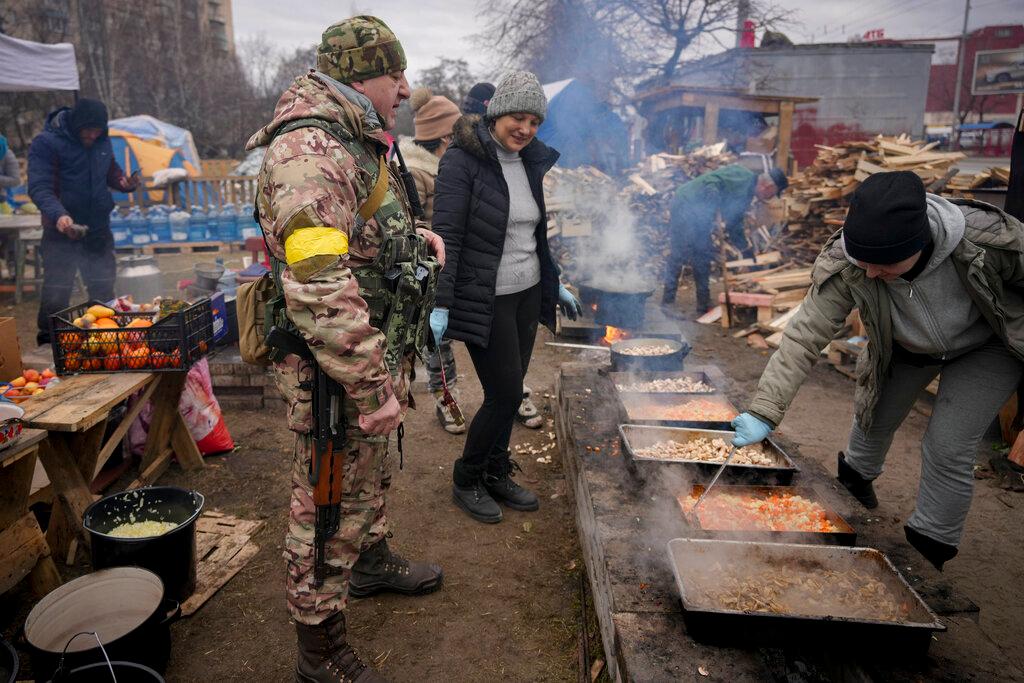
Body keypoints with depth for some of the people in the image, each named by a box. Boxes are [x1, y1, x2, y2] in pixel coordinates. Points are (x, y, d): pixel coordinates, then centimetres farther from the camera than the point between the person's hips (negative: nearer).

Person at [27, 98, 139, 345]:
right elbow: (39, 187, -19)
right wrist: (58, 215, -38)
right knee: (56, 294, -1)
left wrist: (124, 182, -5)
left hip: (99, 230, 5)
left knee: (104, 290, 14)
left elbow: (111, 172, 19)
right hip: (62, 232, -5)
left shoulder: (102, 141, 6)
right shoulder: (45, 143, -12)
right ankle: (49, 340, 12)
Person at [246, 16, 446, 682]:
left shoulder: (359, 141, 13)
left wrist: (411, 234, 9)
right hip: (338, 369, -10)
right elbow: (321, 289, -31)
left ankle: (372, 560, 52)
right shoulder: (310, 151, -23)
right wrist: (372, 386, -28)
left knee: (373, 475, 28)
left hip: (381, 351, 10)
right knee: (330, 505, 5)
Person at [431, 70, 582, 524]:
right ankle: (467, 481, 18)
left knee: (508, 392, 12)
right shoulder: (462, 161, -12)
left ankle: (496, 475, 30)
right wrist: (441, 304, -23)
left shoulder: (529, 163, 9)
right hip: (485, 299, -7)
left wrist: (554, 284, 21)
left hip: (527, 294, 7)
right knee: (506, 393, -4)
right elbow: (446, 236, -18)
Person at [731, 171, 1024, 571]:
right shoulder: (844, 268, -36)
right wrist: (764, 413, -39)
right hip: (906, 348, 3)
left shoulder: (987, 238, -40)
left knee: (947, 449, -7)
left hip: (987, 346, -2)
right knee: (875, 420, 17)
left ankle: (930, 547, 17)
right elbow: (803, 338, -33)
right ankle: (857, 476, 53)